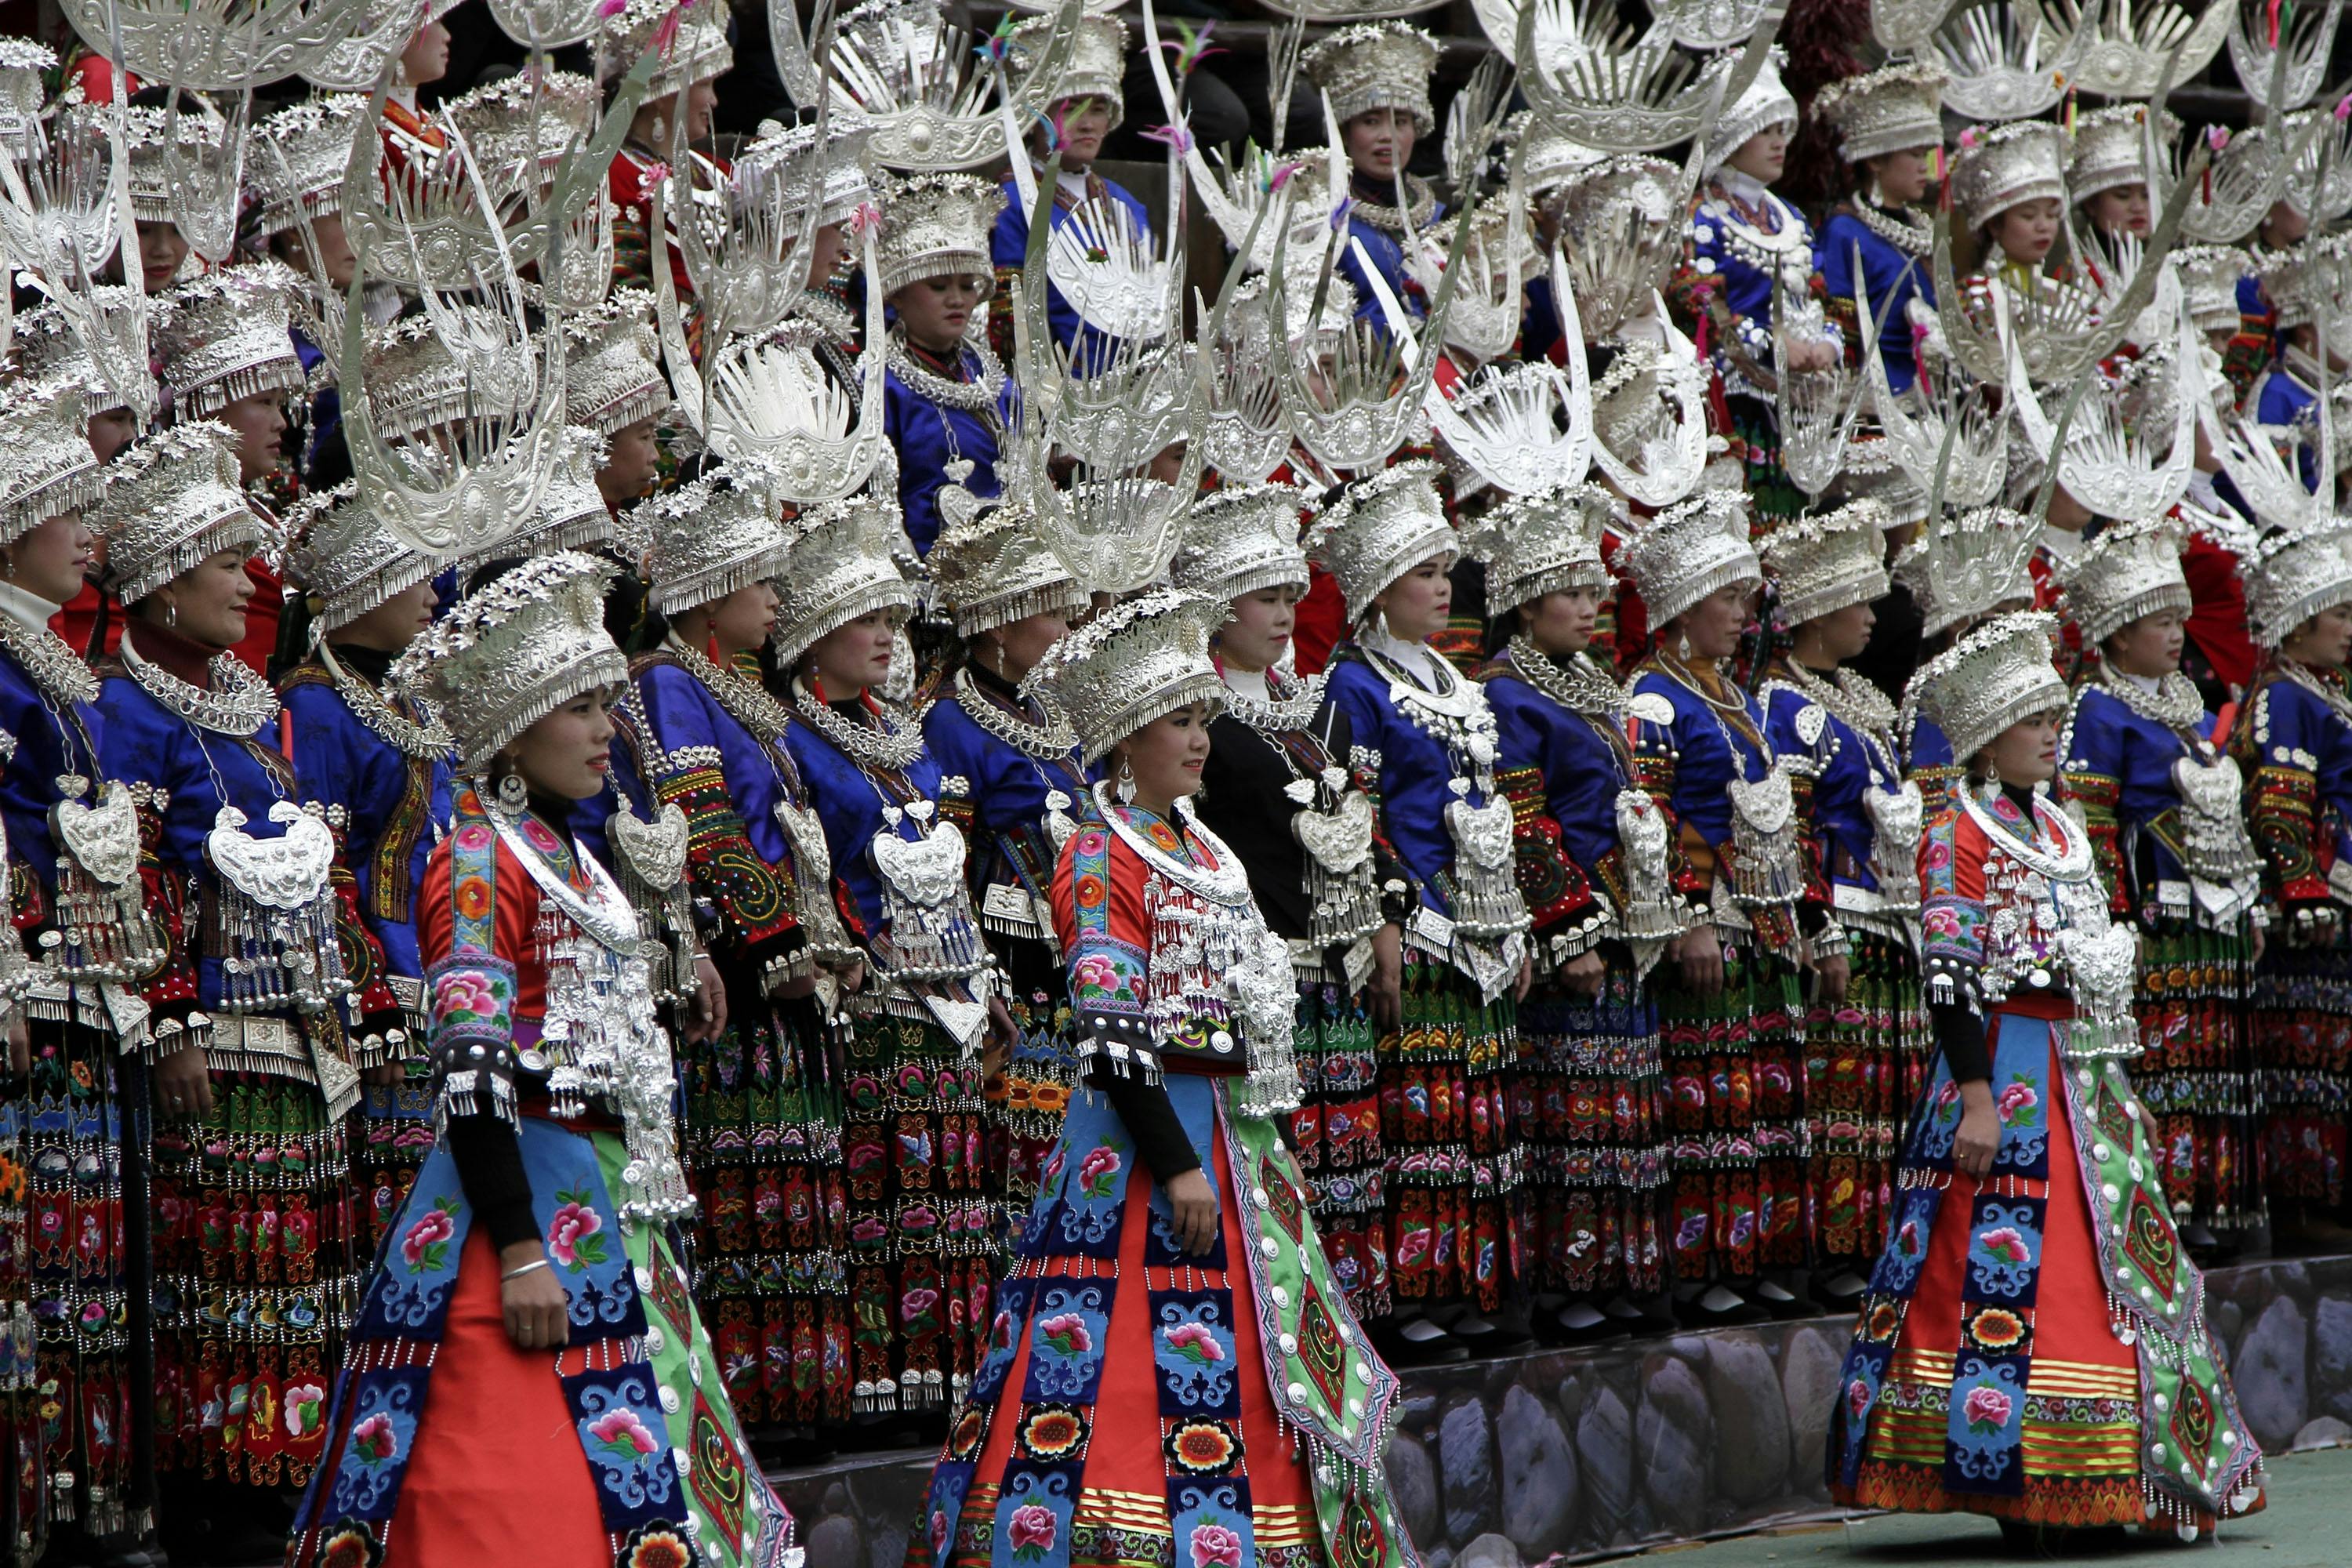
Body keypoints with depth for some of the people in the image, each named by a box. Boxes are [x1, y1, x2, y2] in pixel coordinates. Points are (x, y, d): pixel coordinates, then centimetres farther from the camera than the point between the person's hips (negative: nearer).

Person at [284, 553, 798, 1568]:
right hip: (522, 1192, -9)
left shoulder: (569, 857, 18)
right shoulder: (478, 862, -9)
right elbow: (471, 1070, -17)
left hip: (605, 1198, 9)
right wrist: (520, 1250, -23)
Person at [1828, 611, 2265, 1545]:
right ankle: (2018, 1497, -7)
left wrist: (2116, 1081, 18)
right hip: (2007, 1075, -8)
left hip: (2082, 1074, 8)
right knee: (2003, 1267, -9)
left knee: (2106, 1261, 8)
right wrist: (1976, 1097, -20)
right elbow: (1948, 978, -14)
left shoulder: (2059, 831, 16)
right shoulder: (1958, 838, -7)